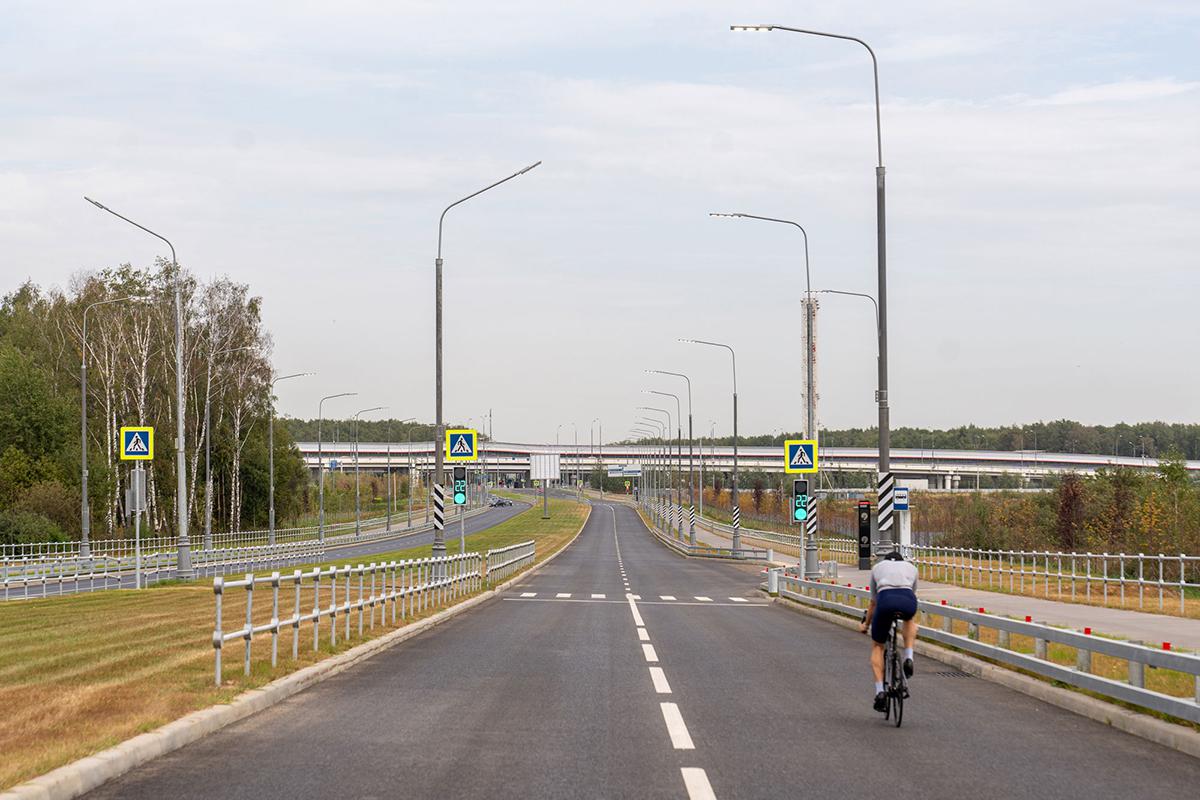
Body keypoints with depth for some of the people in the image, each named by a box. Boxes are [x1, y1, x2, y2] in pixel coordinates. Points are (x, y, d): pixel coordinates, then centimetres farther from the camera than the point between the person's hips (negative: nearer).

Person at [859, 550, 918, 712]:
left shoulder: (877, 567, 33)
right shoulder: (911, 567, 35)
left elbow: (873, 602, 39)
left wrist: (866, 624, 56)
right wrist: (914, 623, 62)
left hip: (886, 599, -1)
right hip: (908, 601, 1)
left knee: (877, 646, 20)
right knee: (909, 619, 40)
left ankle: (879, 691, 7)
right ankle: (908, 658, 20)